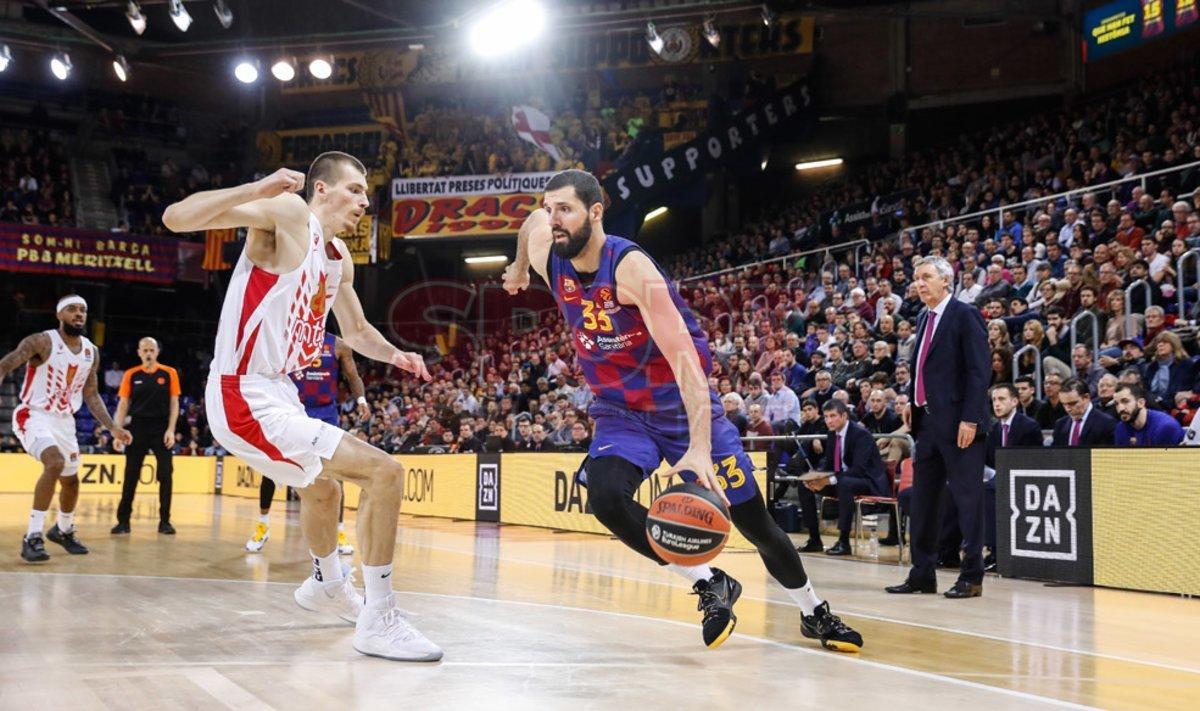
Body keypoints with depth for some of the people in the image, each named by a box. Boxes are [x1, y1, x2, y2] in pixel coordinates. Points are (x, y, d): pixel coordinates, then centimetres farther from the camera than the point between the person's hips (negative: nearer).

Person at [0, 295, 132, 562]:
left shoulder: (91, 352, 3)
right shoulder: (42, 341, -16)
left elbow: (91, 394, 12)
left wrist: (112, 427, 6)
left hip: (64, 421, 7)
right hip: (33, 416, -7)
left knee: (71, 480, 17)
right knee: (55, 463, -31)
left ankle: (63, 530, 46)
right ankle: (32, 537, -25)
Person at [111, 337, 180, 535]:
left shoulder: (169, 373, 1)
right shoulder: (130, 375, 4)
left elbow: (174, 403, 2)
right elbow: (123, 404, 4)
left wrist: (170, 430, -8)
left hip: (161, 429, -1)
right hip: (138, 428, 1)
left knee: (165, 475, -2)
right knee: (131, 476, 2)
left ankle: (165, 521, 6)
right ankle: (123, 520, 10)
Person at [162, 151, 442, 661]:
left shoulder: (339, 257, 13)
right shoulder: (287, 214, -12)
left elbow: (355, 331, 29)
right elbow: (176, 218, -22)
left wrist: (394, 355, 10)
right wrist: (260, 189, -32)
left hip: (276, 393, 10)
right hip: (247, 401, -10)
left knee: (322, 489, 33)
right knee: (384, 472, -17)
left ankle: (327, 585, 60)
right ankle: (379, 621, -9)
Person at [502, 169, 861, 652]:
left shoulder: (631, 268, -28)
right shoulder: (547, 254, -11)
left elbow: (685, 359, -35)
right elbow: (532, 221, 16)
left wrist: (699, 448, -46)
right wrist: (519, 267, 35)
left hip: (685, 408, -4)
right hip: (621, 413, 4)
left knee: (755, 523, 3)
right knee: (605, 496, -27)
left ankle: (815, 613, 31)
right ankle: (710, 585, -8)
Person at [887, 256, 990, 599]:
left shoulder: (965, 315, -7)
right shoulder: (924, 319, 17)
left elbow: (979, 370, -13)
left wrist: (970, 418, -19)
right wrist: (913, 403, 9)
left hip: (958, 423, -9)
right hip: (927, 421, 9)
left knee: (967, 499, -2)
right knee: (922, 499, 11)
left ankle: (971, 577, 4)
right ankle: (923, 574, 18)